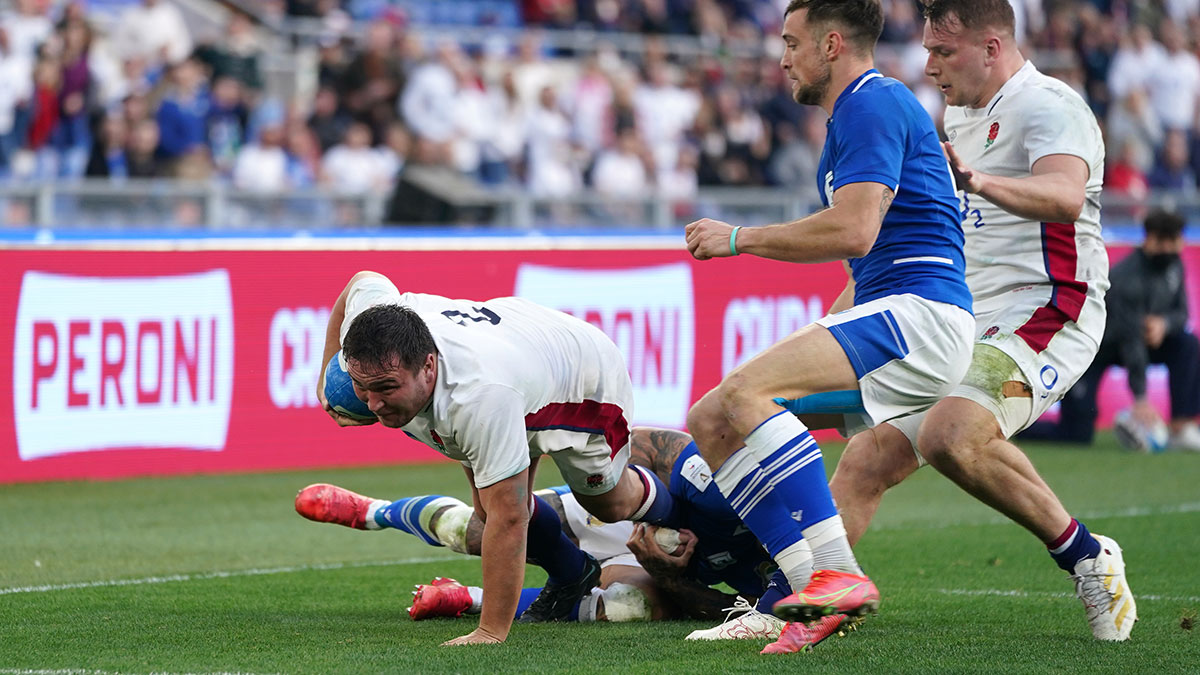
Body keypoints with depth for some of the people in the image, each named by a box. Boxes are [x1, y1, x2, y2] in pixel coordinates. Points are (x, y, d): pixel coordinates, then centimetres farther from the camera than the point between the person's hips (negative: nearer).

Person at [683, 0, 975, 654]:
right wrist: (814, 339, 27)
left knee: (745, 390, -27)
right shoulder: (855, 114, 25)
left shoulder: (874, 105, -8)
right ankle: (816, 592, -8)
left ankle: (836, 572, -31)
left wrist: (740, 238, -10)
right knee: (709, 421, 2)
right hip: (886, 313, 11)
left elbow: (854, 231, -20)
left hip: (919, 317, -11)